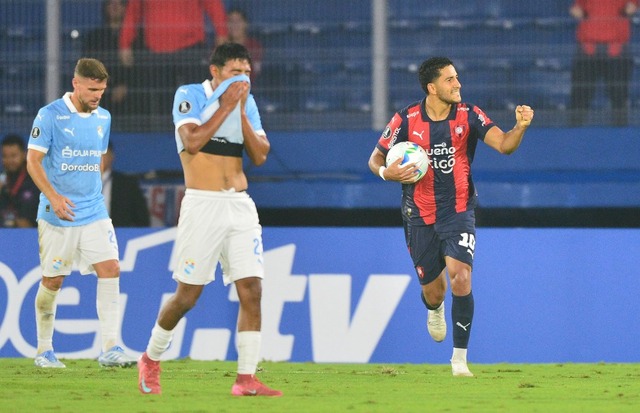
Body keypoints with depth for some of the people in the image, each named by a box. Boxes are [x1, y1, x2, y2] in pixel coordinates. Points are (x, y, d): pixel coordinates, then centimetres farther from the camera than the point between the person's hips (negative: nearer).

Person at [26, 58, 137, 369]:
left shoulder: (103, 118, 10)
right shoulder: (50, 115, -8)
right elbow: (33, 160, -10)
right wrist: (54, 197, -21)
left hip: (94, 214, 4)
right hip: (57, 215, -4)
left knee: (110, 269, -11)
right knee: (52, 281, 3)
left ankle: (110, 348, -11)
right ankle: (44, 350, 19)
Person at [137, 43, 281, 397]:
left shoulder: (247, 102, 11)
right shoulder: (189, 95, -3)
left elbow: (260, 156, 3)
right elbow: (191, 142, -18)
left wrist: (241, 112, -6)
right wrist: (225, 106, -14)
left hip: (240, 206, 4)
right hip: (202, 205, -4)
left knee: (252, 290, -8)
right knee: (187, 295, 0)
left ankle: (246, 378, -7)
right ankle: (151, 360, 23)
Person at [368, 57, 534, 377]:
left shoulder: (468, 115, -7)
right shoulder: (406, 120, -7)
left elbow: (504, 145, -17)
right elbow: (375, 159, 2)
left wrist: (520, 127, -37)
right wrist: (388, 172, -20)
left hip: (458, 212, -1)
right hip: (420, 216, 1)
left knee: (461, 278, -22)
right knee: (433, 292, 9)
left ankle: (460, 357, -10)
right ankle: (435, 309, 51)